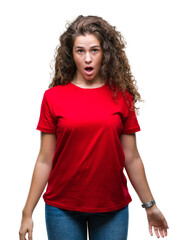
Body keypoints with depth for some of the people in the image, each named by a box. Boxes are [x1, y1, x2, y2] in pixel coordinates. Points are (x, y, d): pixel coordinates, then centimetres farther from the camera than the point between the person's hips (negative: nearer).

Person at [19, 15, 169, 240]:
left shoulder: (121, 96, 0)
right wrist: (27, 213, -2)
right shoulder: (53, 97, -2)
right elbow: (45, 160, -1)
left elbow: (131, 158, 4)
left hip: (113, 208, 1)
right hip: (62, 208, 0)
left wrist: (150, 206, 9)